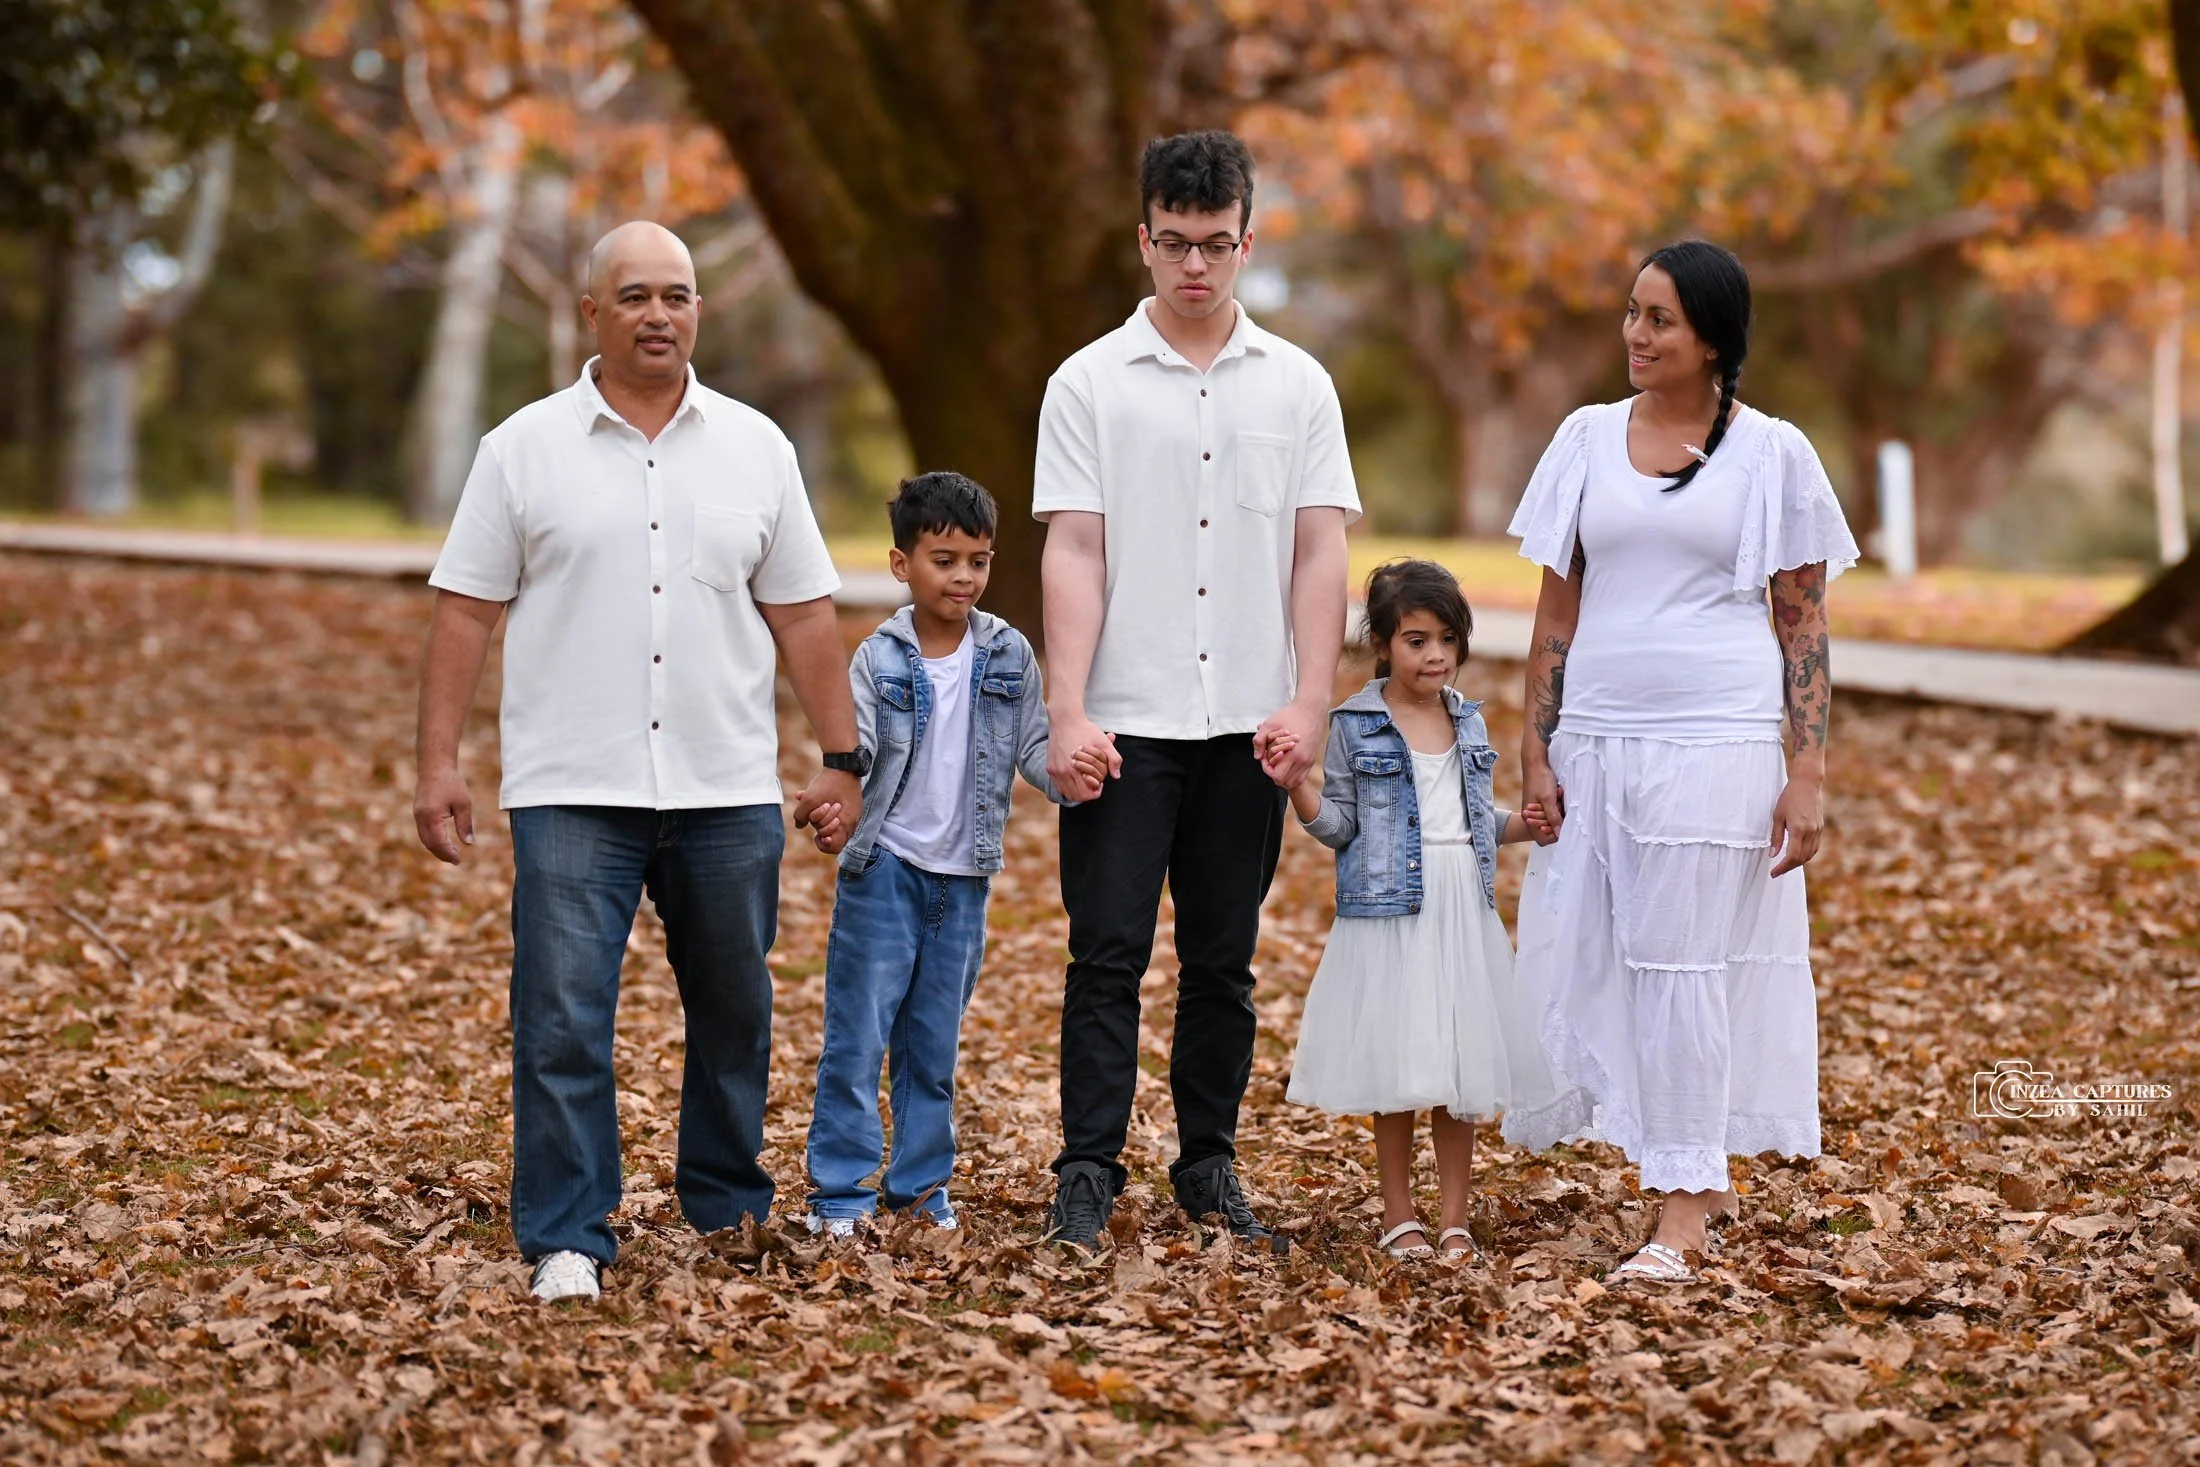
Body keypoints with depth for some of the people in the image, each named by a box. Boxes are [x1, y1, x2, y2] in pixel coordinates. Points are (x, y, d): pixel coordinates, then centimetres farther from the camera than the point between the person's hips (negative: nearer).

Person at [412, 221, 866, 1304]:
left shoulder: (755, 448, 8)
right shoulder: (525, 449, 2)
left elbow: (803, 615, 10)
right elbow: (465, 614, 1)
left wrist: (842, 758, 6)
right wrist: (438, 763, -5)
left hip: (728, 791, 3)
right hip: (573, 794, -2)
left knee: (734, 1012, 11)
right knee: (562, 1023, -7)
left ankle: (728, 1207, 27)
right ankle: (565, 1241, -1)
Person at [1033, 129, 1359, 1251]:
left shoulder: (1297, 386, 8)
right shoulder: (1091, 383, 3)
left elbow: (1319, 553, 4)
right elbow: (1072, 554, -3)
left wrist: (1309, 703, -7)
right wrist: (1069, 713, -11)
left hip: (1247, 725, 2)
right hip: (1126, 724, -2)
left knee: (1223, 960, 8)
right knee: (1108, 954, -3)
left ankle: (1209, 1166, 16)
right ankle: (1088, 1171, 1)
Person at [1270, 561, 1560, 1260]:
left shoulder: (1468, 721, 10)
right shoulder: (1355, 723, -3)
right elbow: (1340, 825, -2)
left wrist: (1529, 823, 3)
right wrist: (1298, 788, -19)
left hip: (1464, 909, 4)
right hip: (1389, 909, -4)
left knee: (1461, 1066, 5)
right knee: (1398, 1070, 1)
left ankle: (1455, 1218, 12)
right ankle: (1398, 1216, 13)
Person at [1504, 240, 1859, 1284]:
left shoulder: (1771, 453, 1)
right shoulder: (1588, 439, 9)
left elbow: (1804, 625, 2)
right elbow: (1558, 608, 11)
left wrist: (1808, 777, -5)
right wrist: (1535, 750, 4)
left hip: (1716, 740, -4)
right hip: (1598, 740, 4)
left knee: (1685, 961, -5)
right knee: (1594, 958, 4)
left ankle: (1682, 1213, 1)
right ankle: (1704, 1170, 20)